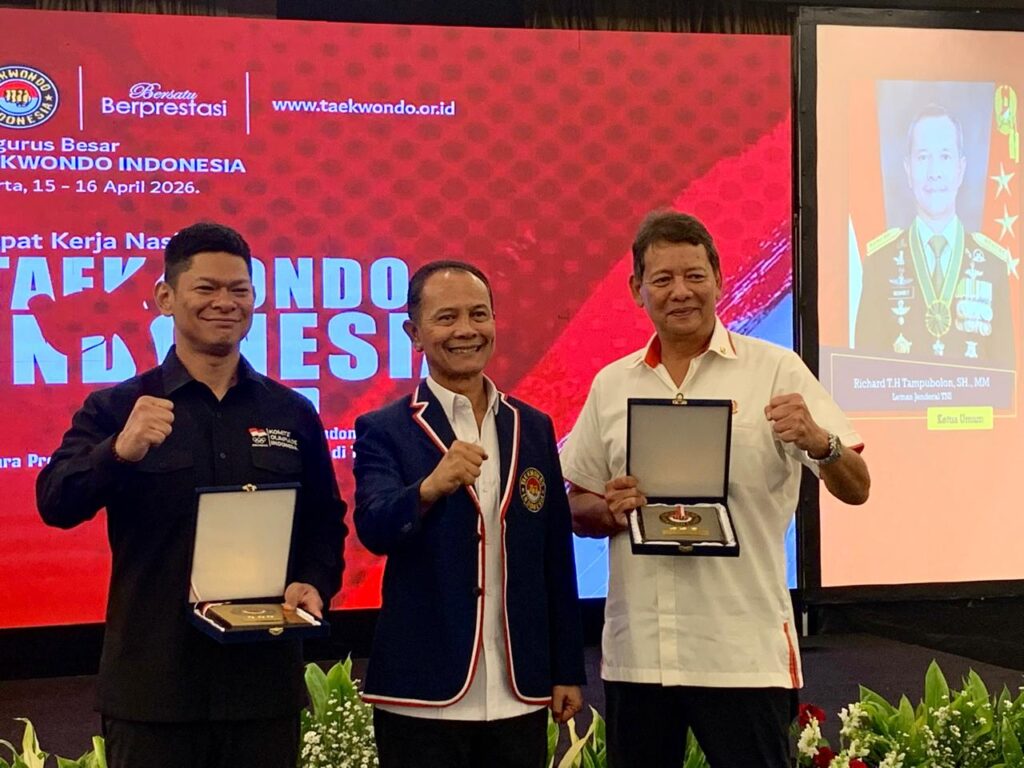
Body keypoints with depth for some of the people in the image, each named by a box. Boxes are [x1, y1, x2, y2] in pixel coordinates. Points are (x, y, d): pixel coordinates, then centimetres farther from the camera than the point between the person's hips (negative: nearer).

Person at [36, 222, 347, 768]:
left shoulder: (292, 414, 9)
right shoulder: (116, 410, 1)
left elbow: (326, 523, 13)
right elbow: (56, 504, -10)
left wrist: (314, 584, -7)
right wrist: (120, 451, -29)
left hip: (266, 680, 2)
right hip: (153, 687, -2)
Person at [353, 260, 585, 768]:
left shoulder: (533, 428, 9)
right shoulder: (384, 432, -3)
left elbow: (556, 558, 10)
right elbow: (374, 529, -18)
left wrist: (567, 670, 10)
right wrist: (431, 487, -36)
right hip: (423, 704, -3)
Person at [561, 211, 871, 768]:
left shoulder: (775, 371, -1)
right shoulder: (611, 385, 9)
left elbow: (855, 489, -5)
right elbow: (577, 509, 14)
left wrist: (818, 443, -26)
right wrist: (609, 510, -8)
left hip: (745, 654, -3)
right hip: (634, 653, 3)